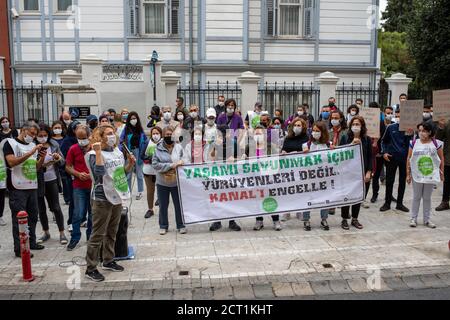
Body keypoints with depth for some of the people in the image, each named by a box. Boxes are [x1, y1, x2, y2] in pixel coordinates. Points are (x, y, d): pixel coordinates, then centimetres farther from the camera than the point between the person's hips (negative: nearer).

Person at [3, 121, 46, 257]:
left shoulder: (33, 145, 14)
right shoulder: (10, 143, -4)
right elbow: (11, 162, -19)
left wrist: (42, 158, -2)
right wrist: (31, 153, -21)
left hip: (32, 186, 6)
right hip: (18, 187, -6)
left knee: (32, 216, 12)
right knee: (19, 219, -2)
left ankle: (31, 242, 24)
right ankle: (19, 249, 3)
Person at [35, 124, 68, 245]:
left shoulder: (54, 144, -2)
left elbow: (62, 162, 4)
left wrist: (58, 158, -17)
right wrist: (43, 165, -26)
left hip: (52, 180, 1)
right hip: (38, 182, 0)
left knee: (56, 208, 4)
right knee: (41, 209, 12)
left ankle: (62, 233, 14)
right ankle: (46, 233, 28)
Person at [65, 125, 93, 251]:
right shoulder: (73, 149, -2)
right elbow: (68, 167, 4)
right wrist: (78, 174, -13)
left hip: (94, 185, 1)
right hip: (79, 187, -1)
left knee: (93, 213, 11)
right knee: (78, 214, -1)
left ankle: (90, 236, 27)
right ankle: (75, 238, 13)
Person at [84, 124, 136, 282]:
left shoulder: (118, 152, 9)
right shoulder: (94, 154, -12)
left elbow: (124, 172, 19)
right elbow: (99, 171, -30)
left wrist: (130, 163, 1)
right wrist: (98, 151, -29)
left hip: (117, 197, 7)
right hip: (102, 199, -7)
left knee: (112, 232, 17)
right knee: (98, 234, -2)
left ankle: (108, 261, 31)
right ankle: (91, 268, 7)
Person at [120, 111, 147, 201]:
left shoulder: (140, 129, 2)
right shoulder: (126, 129, -2)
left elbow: (145, 141, 5)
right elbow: (121, 141, -4)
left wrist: (144, 152, -4)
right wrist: (122, 152, -14)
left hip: (138, 152, 0)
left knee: (139, 173, 8)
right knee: (128, 173, 9)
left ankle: (140, 192, 17)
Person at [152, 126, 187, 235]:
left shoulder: (179, 147, -3)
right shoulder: (158, 148, -5)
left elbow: (184, 161, 2)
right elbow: (155, 164, -12)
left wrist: (179, 163, -21)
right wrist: (171, 165, -19)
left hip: (177, 182, 0)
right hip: (162, 182, 0)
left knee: (179, 205, 9)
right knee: (163, 206, 12)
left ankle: (181, 225, 24)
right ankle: (163, 226, 27)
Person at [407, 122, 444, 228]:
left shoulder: (436, 143, -5)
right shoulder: (414, 143, -5)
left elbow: (441, 159, 4)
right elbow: (409, 159, -1)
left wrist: (441, 173, 4)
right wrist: (408, 174, -1)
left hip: (430, 175, 0)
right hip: (417, 175, 0)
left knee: (427, 198, 12)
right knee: (416, 197, 10)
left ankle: (427, 219, 22)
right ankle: (413, 218, 18)